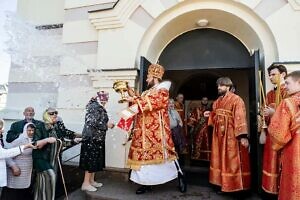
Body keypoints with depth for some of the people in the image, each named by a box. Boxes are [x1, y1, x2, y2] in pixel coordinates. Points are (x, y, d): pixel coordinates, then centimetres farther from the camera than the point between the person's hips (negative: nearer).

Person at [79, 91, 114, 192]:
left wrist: (107, 125, 4)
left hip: (97, 138, 9)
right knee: (91, 159, -3)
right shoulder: (94, 107, -14)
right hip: (91, 138, -9)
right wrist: (106, 125, -15)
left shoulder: (100, 108, 15)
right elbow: (93, 122, -23)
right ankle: (86, 183, 7)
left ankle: (91, 180, 25)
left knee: (95, 160, 14)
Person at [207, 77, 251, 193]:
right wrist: (209, 114, 3)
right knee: (221, 160, 15)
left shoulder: (236, 99, -12)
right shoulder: (217, 101, 12)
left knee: (233, 161, 1)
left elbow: (240, 118, -21)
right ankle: (223, 183, 30)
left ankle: (236, 186, 16)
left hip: (231, 135, -8)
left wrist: (242, 136, -26)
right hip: (219, 135, 8)